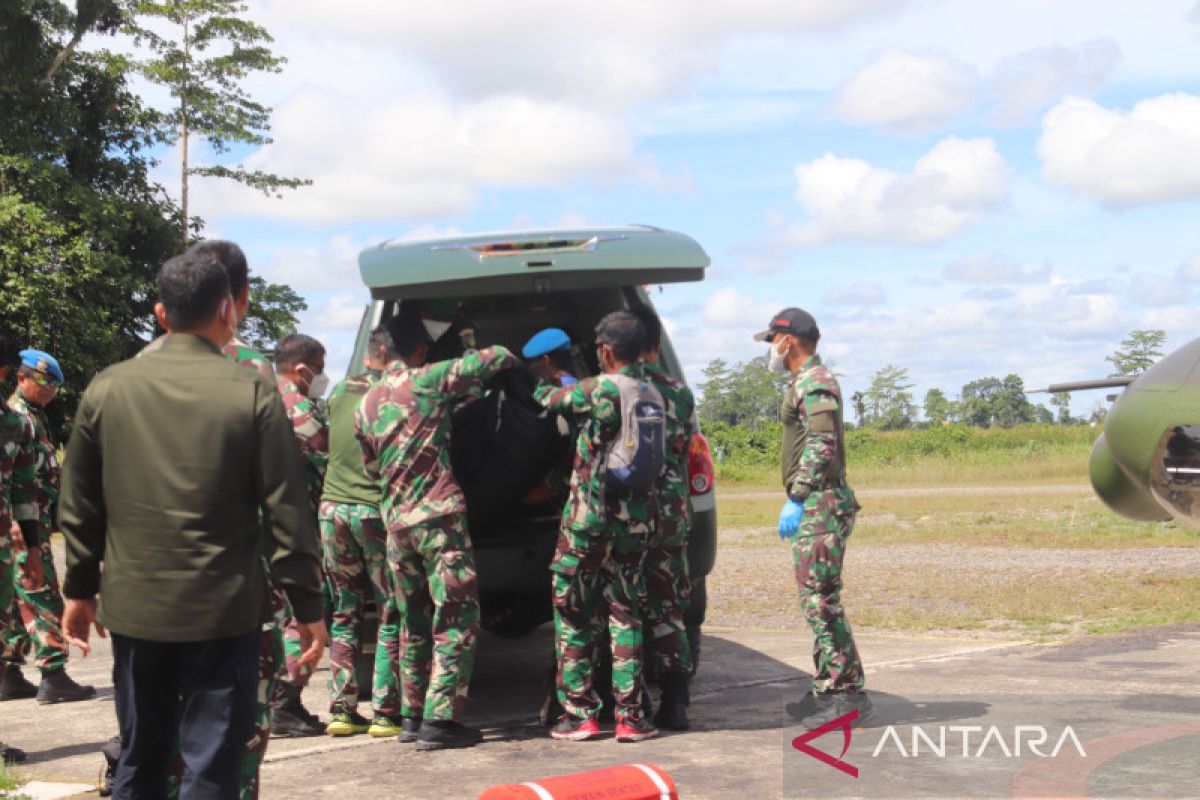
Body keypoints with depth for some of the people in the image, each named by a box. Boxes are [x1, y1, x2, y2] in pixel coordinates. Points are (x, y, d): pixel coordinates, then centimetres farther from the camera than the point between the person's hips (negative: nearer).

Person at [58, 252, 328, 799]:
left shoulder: (106, 389, 1)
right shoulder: (252, 393, -8)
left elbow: (79, 507, 7)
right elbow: (287, 511, -8)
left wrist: (79, 590, 19)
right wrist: (308, 607, -1)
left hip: (134, 608, 3)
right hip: (223, 610, -3)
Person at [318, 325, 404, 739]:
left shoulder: (339, 392, 12)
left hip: (333, 507, 5)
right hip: (375, 510, -5)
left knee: (345, 613, 13)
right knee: (392, 614, 3)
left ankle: (341, 709, 12)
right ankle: (386, 712, 2)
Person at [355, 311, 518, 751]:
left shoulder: (366, 405, 12)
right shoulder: (429, 381, -6)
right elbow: (496, 357, -3)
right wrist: (509, 360, 18)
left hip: (396, 521, 6)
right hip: (440, 516, -6)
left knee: (414, 622, 17)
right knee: (456, 618, -2)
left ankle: (412, 714, 21)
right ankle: (440, 720, -7)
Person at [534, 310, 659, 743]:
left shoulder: (597, 390, -13)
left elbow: (546, 399, 0)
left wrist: (548, 386, 24)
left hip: (589, 518, -5)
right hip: (635, 522, 5)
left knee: (573, 617, 7)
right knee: (625, 615, 11)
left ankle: (580, 714, 9)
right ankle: (630, 716, 7)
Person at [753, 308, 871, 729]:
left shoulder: (814, 382, -11)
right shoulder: (807, 382, 22)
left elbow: (821, 446, -21)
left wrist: (797, 499, -22)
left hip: (820, 506, -11)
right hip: (816, 508, 11)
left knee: (821, 600, -11)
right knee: (818, 600, 12)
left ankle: (848, 694, -10)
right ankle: (828, 690, 17)